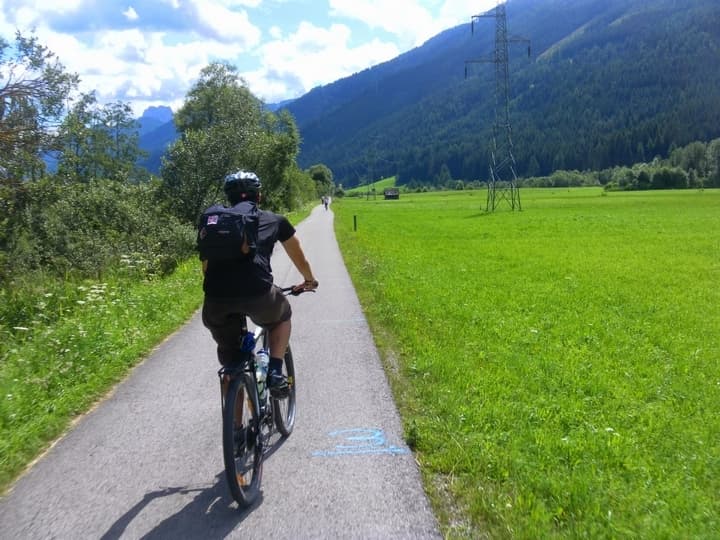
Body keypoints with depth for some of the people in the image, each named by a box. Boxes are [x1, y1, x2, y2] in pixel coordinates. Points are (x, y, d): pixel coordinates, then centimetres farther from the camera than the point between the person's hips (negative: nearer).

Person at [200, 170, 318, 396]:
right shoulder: (274, 219, 22)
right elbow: (298, 256, 36)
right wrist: (309, 280, 55)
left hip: (216, 299, 2)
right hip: (257, 292, -2)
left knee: (229, 355, 25)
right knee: (282, 316, 32)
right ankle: (275, 372, 18)